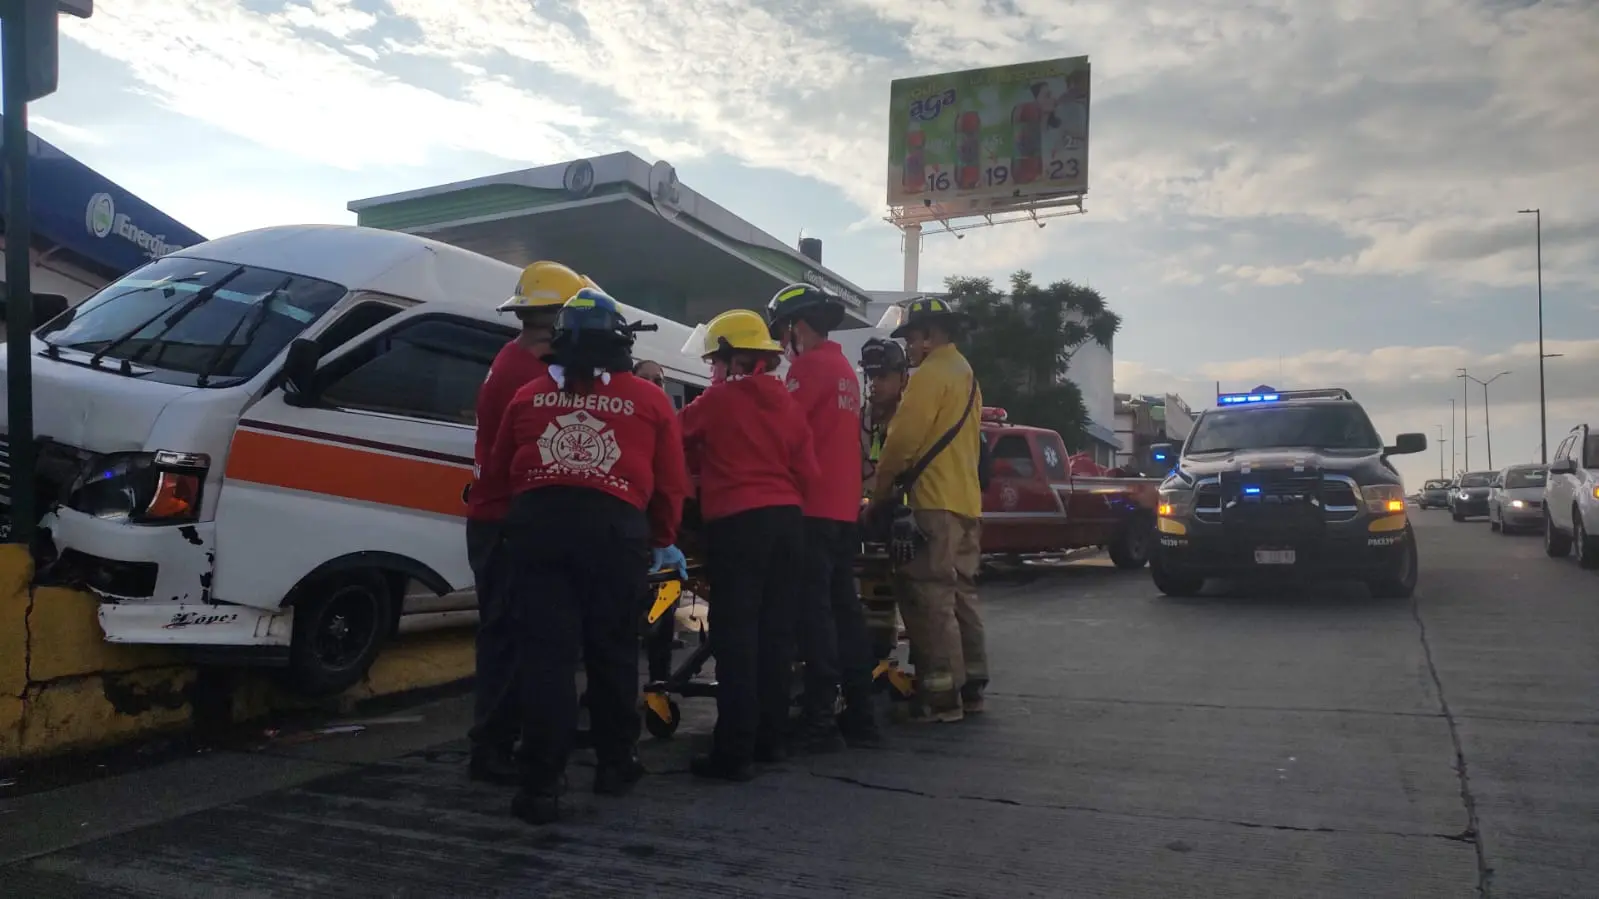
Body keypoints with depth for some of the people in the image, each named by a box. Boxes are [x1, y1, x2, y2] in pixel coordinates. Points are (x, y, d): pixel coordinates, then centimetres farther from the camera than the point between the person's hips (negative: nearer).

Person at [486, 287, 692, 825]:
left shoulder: (529, 396, 15)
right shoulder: (649, 399, 8)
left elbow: (500, 468, 22)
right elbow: (671, 483, 10)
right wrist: (662, 541, 26)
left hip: (536, 523, 1)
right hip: (615, 527, -1)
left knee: (545, 655, 2)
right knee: (612, 651, 15)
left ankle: (542, 786, 0)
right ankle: (615, 765, 29)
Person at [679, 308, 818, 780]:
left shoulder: (716, 400, -4)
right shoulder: (786, 402, 10)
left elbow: (680, 444, 8)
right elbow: (806, 471, 10)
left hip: (736, 522, -6)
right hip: (786, 518, 6)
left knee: (735, 635, -5)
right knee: (775, 631, 12)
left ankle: (735, 751, -5)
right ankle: (770, 737, 21)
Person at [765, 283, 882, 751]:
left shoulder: (811, 365, -8)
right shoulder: (846, 370, 20)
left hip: (812, 507, -9)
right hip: (844, 507, 9)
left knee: (815, 613, -7)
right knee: (844, 608, 11)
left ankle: (820, 721, -5)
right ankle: (860, 715, 15)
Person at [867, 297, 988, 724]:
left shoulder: (929, 375, -10)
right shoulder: (966, 374, 22)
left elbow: (901, 442, -15)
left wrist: (877, 496, -5)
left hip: (935, 503, -10)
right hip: (967, 502, 10)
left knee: (931, 600, -8)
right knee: (960, 597, 13)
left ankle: (942, 695, -7)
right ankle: (970, 687, 17)